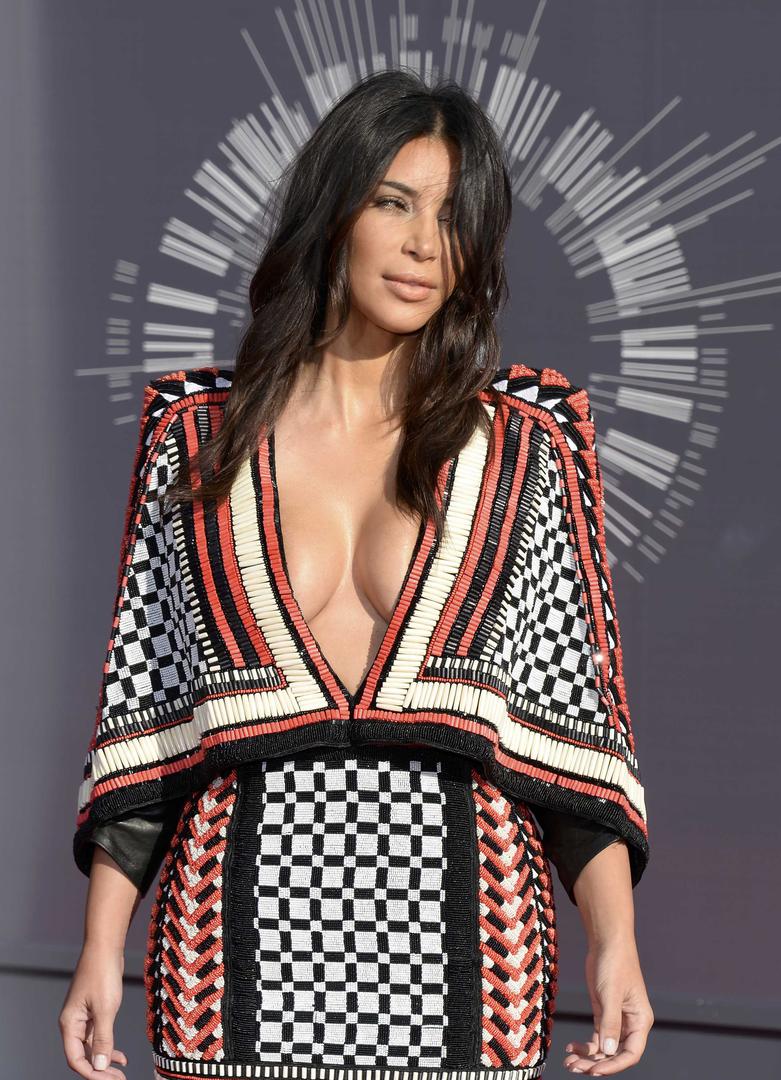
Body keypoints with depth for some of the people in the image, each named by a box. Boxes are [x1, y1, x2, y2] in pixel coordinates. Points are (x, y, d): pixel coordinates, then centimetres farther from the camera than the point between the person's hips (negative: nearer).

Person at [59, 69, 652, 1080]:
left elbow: (579, 705, 3)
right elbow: (140, 696, 7)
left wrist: (614, 941, -8)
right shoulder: (197, 433, 7)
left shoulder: (525, 440, 5)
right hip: (244, 943, 0)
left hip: (456, 933, 0)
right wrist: (100, 952, 1)